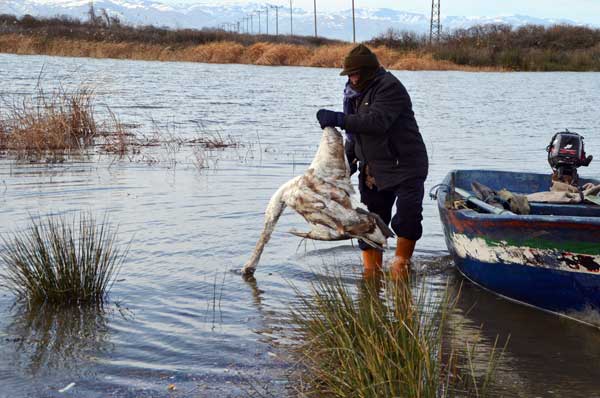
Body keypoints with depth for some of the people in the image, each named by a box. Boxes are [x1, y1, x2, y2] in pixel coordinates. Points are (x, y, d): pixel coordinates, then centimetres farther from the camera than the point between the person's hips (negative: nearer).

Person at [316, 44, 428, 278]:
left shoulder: (389, 87, -16)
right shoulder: (354, 93, 11)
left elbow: (377, 122, -31)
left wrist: (339, 119, -33)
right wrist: (347, 161, 12)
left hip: (405, 166, -8)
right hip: (373, 170, 8)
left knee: (407, 217, -18)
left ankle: (401, 263, 1)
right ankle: (371, 271, 18)